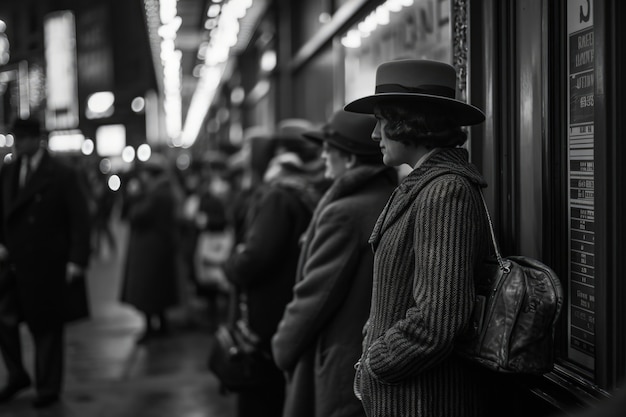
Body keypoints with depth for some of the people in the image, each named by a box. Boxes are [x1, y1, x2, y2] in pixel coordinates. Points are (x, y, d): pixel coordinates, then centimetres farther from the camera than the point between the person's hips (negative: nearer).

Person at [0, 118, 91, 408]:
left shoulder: (62, 174, -8)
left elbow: (80, 218, -9)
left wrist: (76, 260, -14)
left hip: (45, 264, -5)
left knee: (46, 325, 5)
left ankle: (48, 388, 18)